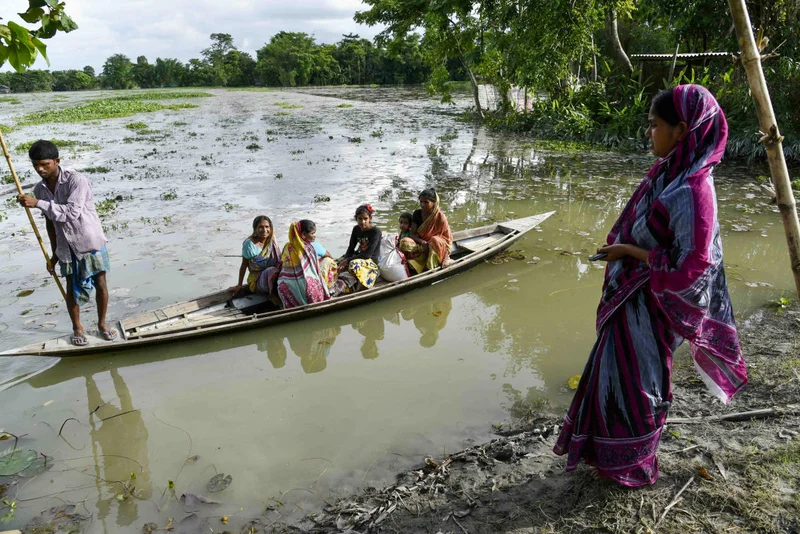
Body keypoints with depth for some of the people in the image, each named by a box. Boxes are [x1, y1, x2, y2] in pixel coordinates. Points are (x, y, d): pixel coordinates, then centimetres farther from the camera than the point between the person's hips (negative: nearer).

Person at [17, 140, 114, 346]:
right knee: (72, 288, 10)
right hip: (67, 246, 5)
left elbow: (72, 213, -27)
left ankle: (102, 323, 24)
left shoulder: (76, 180, -18)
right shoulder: (40, 189, 1)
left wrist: (38, 203, -28)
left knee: (100, 283, 4)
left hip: (90, 241, -4)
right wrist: (54, 254, 13)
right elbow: (50, 221, 10)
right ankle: (77, 327, 27)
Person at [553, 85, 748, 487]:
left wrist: (632, 252, -19)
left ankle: (631, 464, 33)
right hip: (627, 298, 9)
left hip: (648, 305, -9)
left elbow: (690, 267, -26)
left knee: (635, 380, 9)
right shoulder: (668, 173, 2)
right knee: (615, 372, 21)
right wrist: (622, 248, 3)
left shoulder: (691, 192, -26)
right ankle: (611, 451, 43)